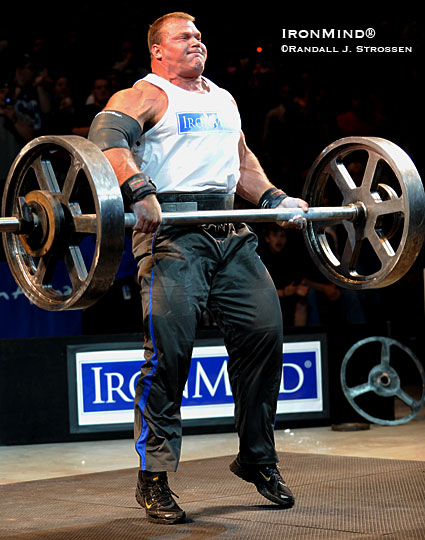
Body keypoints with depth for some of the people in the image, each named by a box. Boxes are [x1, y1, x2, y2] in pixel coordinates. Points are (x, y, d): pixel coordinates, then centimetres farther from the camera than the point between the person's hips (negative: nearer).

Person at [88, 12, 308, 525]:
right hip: (172, 230, -7)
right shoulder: (146, 95, 2)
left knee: (264, 330, -1)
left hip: (231, 232, 7)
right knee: (170, 344, -13)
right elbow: (106, 135, -16)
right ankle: (153, 477, -5)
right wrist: (139, 190, -31)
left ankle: (257, 458, 16)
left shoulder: (223, 99, 27)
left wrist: (273, 198, 20)